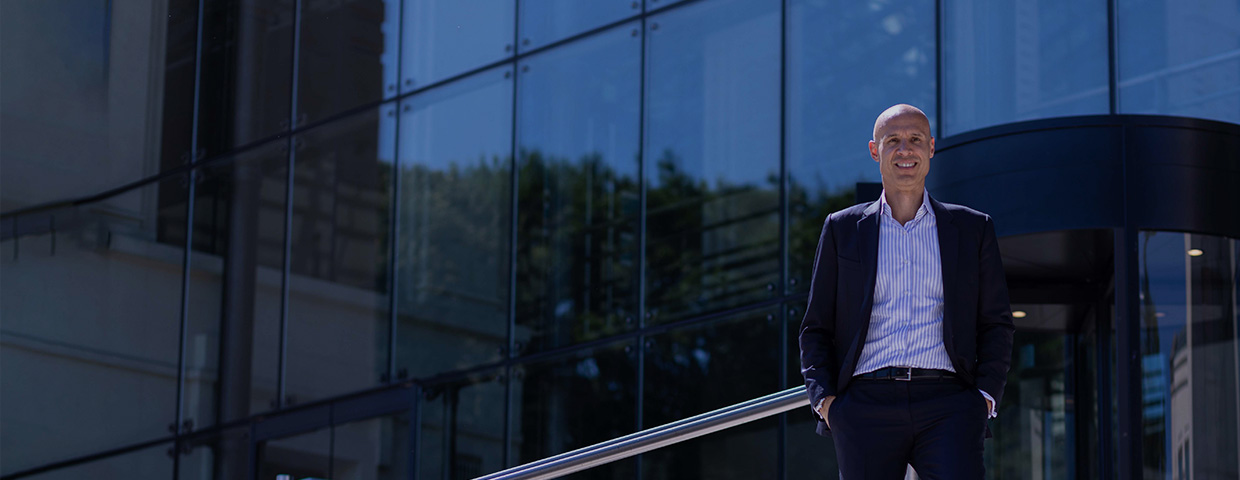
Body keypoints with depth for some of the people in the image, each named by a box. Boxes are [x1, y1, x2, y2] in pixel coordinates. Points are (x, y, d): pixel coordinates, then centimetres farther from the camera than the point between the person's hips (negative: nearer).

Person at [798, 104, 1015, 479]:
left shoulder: (972, 229, 15)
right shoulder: (842, 230, 15)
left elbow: (996, 324, 16)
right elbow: (816, 329, 15)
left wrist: (986, 395, 0)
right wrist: (823, 398, 0)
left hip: (947, 406, -1)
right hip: (866, 404, 1)